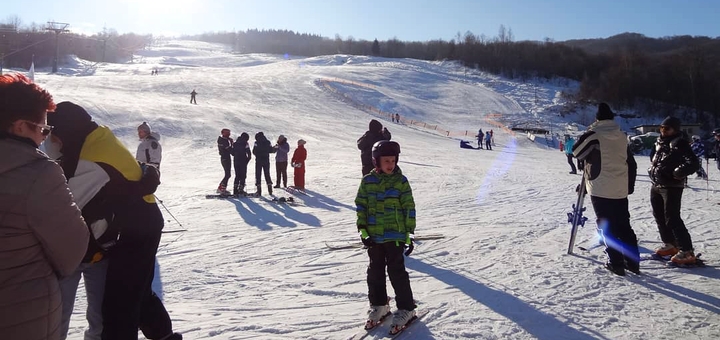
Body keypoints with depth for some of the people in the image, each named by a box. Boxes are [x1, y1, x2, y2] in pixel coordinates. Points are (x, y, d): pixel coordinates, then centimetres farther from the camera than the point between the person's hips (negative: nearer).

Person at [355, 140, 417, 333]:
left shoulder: (401, 181, -5)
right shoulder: (368, 181, 0)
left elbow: (409, 208, -3)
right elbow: (361, 205, 4)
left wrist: (409, 234, -5)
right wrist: (363, 230, -3)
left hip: (395, 235, -3)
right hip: (373, 235, 3)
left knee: (396, 271, 2)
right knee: (375, 271, 13)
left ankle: (406, 308, 16)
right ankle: (378, 305, 30)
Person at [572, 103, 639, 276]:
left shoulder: (593, 134, -10)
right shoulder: (621, 136, 8)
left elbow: (577, 151, 0)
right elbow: (631, 164, 14)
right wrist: (630, 186, 23)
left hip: (600, 189, -5)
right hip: (621, 190, 5)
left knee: (607, 228, 3)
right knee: (624, 226, 14)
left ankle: (616, 263, 4)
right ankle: (633, 262, 18)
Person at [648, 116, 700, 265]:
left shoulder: (679, 144, -13)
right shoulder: (660, 142, 11)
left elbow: (693, 163, -21)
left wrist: (678, 173, -25)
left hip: (671, 187, -9)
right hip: (656, 186, 9)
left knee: (672, 219, -10)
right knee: (659, 217, 16)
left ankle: (687, 251, -6)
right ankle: (669, 244, 31)